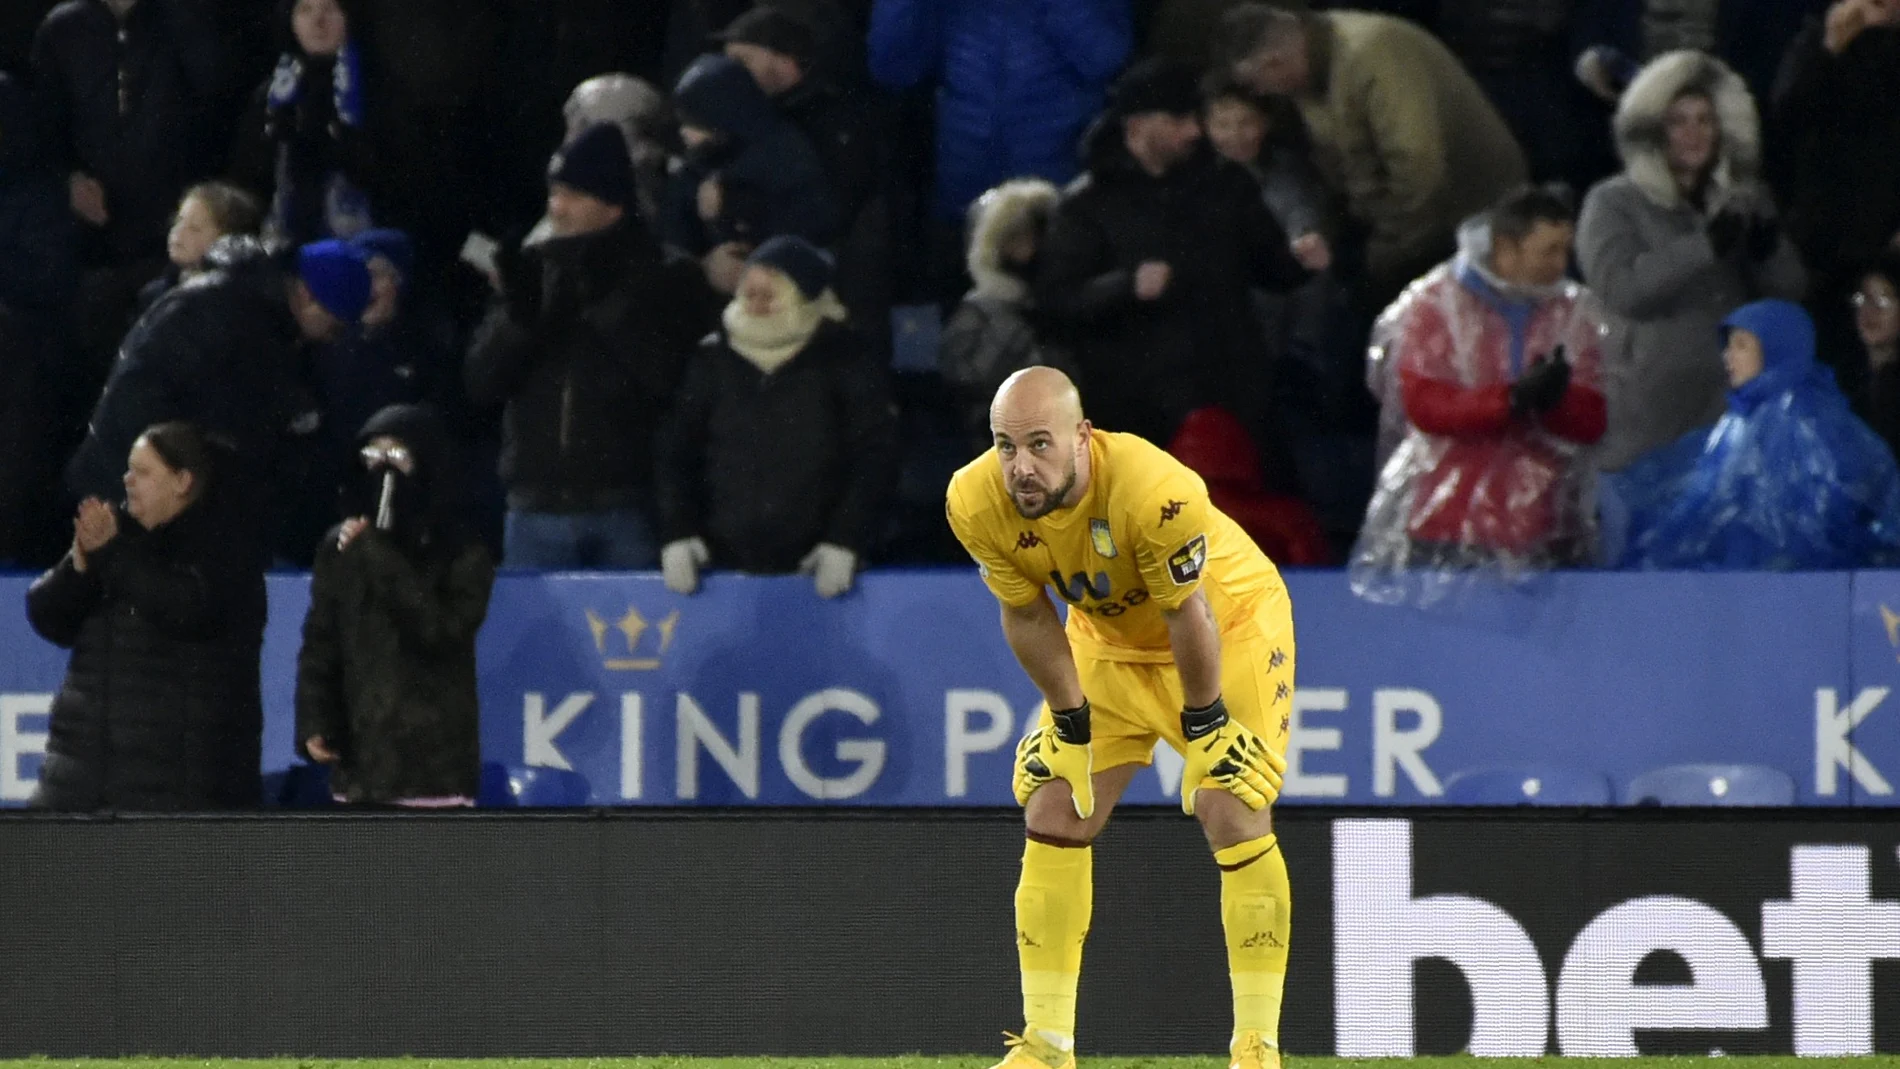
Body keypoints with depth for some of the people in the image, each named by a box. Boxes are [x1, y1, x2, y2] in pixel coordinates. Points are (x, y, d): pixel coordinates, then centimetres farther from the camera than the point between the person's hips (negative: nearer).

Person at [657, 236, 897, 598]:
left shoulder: (843, 363, -1)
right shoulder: (714, 362, 7)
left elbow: (875, 457, -3)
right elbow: (677, 455, 10)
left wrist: (845, 541, -11)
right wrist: (679, 534, -2)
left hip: (810, 566, -2)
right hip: (726, 565, 2)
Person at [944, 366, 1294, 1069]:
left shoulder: (1154, 490, -40)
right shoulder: (975, 504, -24)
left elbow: (1190, 615, -26)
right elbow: (1028, 617, -8)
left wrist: (1202, 724, -16)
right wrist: (1069, 724, -5)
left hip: (1231, 622, -5)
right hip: (1109, 637, 5)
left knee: (1232, 812, -17)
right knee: (1054, 814, -3)